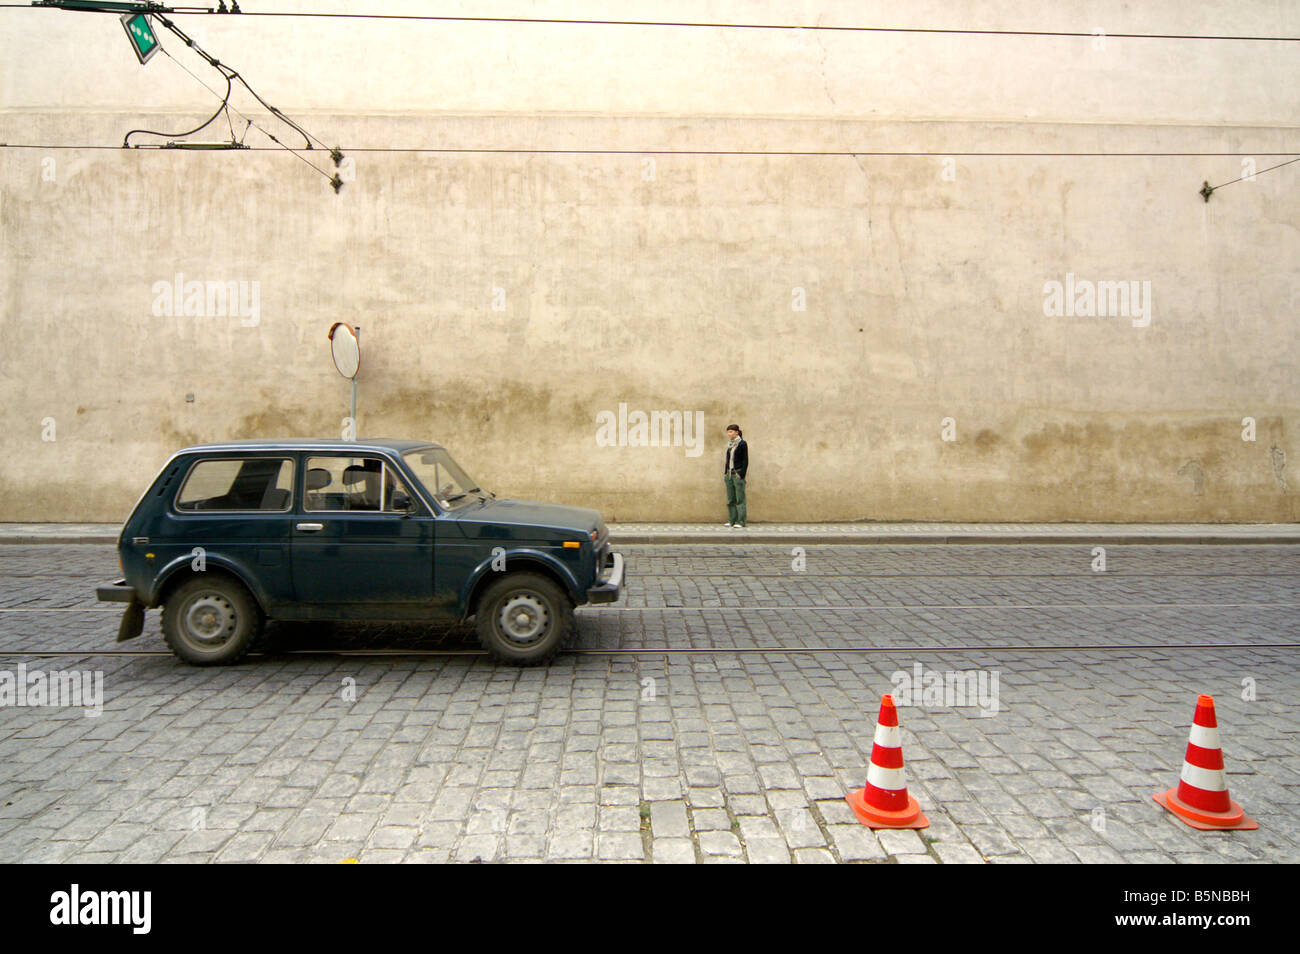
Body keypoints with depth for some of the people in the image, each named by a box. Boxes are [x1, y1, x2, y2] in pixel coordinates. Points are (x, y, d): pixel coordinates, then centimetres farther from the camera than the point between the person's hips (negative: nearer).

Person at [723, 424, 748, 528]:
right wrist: (725, 473, 15)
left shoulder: (742, 444, -6)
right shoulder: (730, 444, 14)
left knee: (740, 499, -6)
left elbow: (745, 461, -8)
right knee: (731, 499, 8)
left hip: (738, 474, -7)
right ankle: (732, 521, 12)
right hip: (729, 474, 7)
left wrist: (741, 474, -13)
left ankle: (741, 522, -4)